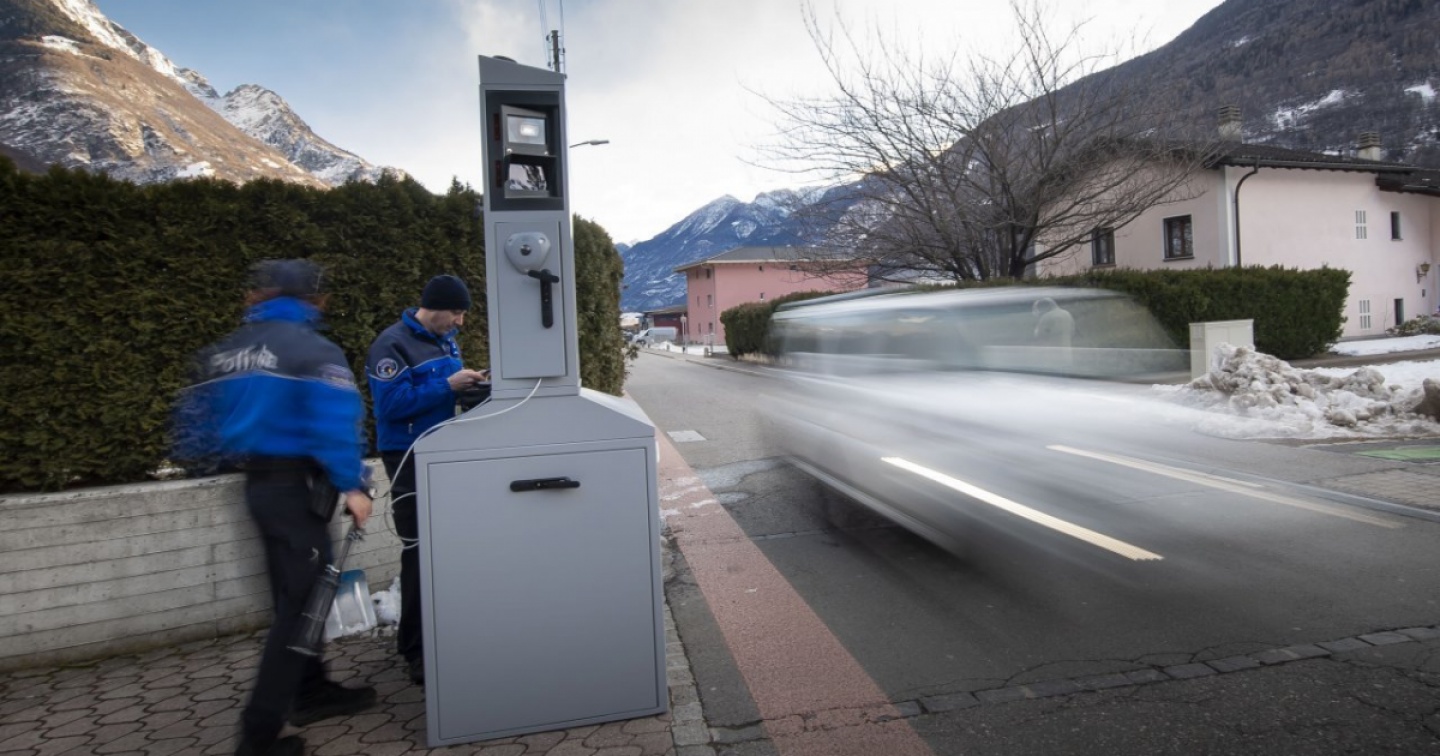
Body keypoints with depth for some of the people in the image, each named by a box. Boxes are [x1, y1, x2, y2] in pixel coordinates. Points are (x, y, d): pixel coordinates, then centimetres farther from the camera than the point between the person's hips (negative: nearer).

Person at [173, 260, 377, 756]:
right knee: (301, 603, -1)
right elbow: (333, 423, -22)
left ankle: (311, 692, 32)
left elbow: (198, 416, 12)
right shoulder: (311, 349, -13)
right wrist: (352, 485, -16)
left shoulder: (227, 351, 10)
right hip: (295, 485, -8)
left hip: (259, 484, 8)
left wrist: (231, 463, 25)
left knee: (294, 596, 20)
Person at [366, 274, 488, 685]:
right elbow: (392, 403, -23)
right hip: (410, 459, -8)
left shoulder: (445, 340, 10)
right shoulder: (392, 344, -15)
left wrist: (469, 382, 0)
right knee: (420, 552, -4)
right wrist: (448, 386, -25)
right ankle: (416, 649, 8)